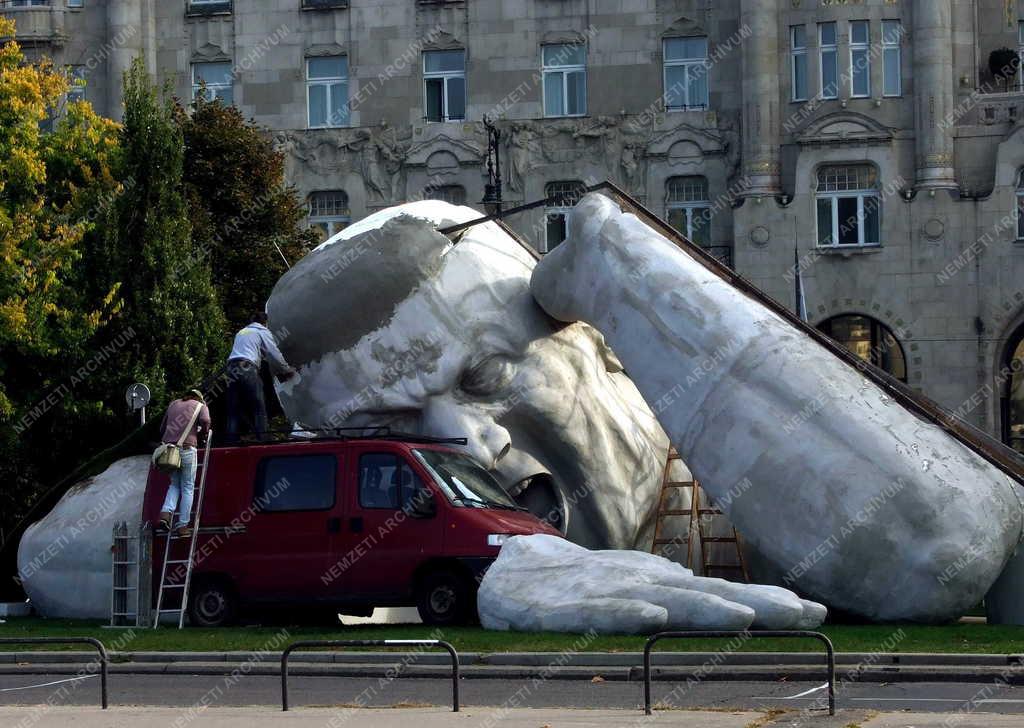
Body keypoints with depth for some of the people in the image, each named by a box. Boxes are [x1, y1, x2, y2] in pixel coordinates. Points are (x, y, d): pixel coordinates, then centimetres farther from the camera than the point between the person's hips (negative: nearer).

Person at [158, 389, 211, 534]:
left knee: (174, 484, 18)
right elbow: (205, 421, -8)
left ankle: (166, 512, -5)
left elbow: (162, 428, 23)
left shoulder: (173, 404, 25)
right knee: (187, 488, 5)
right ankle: (182, 525, 1)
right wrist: (202, 436, 9)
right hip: (187, 448, -4)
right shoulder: (200, 405, 12)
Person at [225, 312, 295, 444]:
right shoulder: (263, 332, 10)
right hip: (247, 368, -6)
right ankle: (262, 440, -13)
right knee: (258, 408, -5)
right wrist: (287, 371, 20)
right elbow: (275, 355, 6)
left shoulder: (241, 332, 31)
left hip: (231, 368, 6)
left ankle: (231, 441, -3)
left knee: (234, 410, 5)